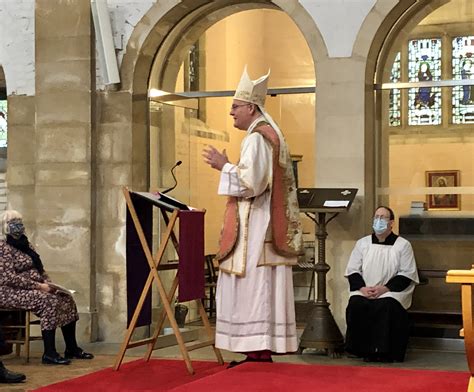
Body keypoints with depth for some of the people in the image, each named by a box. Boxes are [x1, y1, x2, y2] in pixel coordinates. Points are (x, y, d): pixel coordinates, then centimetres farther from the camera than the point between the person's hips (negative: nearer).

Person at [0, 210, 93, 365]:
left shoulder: (25, 244, 15)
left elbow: (39, 269, 21)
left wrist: (47, 282, 0)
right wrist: (37, 286, -21)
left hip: (32, 288, 9)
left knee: (67, 299, -6)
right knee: (50, 301, -30)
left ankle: (72, 348, 0)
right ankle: (49, 354, -27)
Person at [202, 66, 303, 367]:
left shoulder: (257, 138, -13)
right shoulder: (271, 135, 19)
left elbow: (250, 181, -21)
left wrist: (223, 165, -9)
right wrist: (229, 166, 22)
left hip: (255, 227, -10)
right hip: (267, 226, 10)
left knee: (254, 285, -8)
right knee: (262, 287, 8)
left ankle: (259, 352, -7)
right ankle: (262, 349, 10)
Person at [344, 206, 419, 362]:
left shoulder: (403, 245, 7)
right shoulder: (362, 243, 16)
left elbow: (407, 273, -1)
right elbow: (352, 270, 12)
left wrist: (385, 288, -14)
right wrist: (362, 287, -9)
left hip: (392, 292, -2)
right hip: (364, 291, 3)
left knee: (386, 306, -35)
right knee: (355, 305, -29)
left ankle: (384, 351, -24)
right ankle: (363, 349, -20)